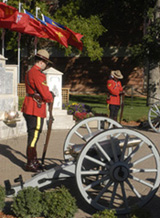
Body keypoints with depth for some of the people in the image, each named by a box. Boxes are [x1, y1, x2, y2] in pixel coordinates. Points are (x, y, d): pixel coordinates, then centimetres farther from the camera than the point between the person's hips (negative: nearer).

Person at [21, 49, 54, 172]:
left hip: (29, 108, 10)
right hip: (36, 110, -10)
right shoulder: (38, 74, -18)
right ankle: (30, 164, 2)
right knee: (34, 136, -4)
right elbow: (45, 94, -19)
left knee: (33, 135, 17)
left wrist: (48, 94, 7)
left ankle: (34, 160, 28)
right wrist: (51, 98, 2)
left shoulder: (29, 72, 15)